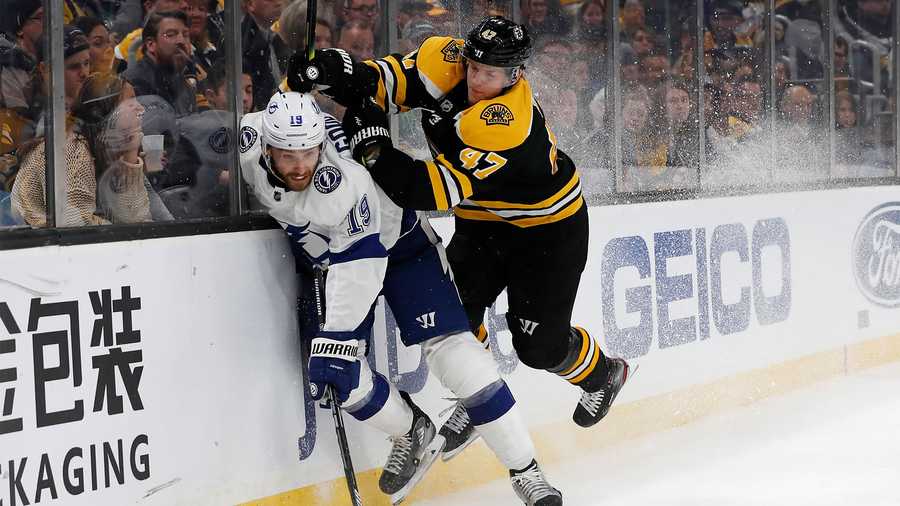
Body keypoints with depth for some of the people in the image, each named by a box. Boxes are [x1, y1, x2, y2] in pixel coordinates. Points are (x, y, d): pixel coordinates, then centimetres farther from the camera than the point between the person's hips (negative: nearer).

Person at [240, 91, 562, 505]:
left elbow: (359, 262, -38)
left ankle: (524, 470, -8)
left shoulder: (344, 180, -38)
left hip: (395, 243, -5)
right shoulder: (250, 139, -23)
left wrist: (336, 340, -41)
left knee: (450, 350, -16)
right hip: (322, 251, 6)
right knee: (336, 374, -9)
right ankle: (413, 435, 17)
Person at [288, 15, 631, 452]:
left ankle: (603, 374, 33)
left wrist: (373, 146, -47)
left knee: (540, 345, 0)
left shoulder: (507, 124, -39)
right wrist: (345, 74, -36)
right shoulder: (445, 62, -18)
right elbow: (390, 79, -14)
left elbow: (441, 191, -42)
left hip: (548, 227, -7)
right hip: (483, 221, 7)